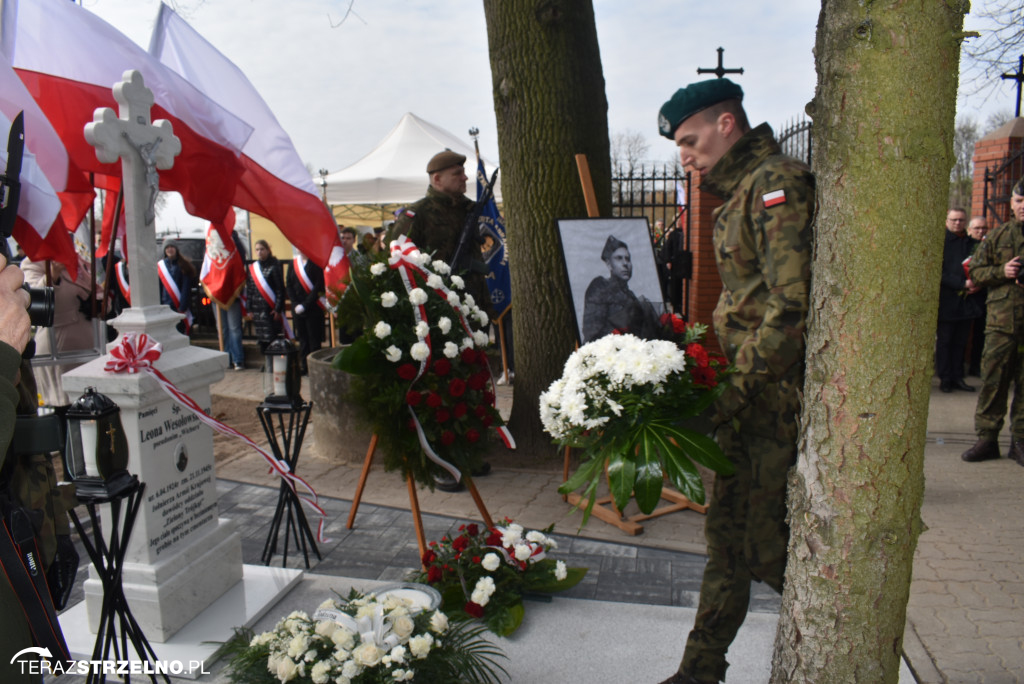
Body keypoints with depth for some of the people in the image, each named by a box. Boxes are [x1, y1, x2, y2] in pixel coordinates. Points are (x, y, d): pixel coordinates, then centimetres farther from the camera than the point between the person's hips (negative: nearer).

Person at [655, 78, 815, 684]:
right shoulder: (739, 194, 17)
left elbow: (792, 306, -23)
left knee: (769, 545, 0)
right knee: (728, 532, 14)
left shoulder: (777, 186, -14)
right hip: (753, 393, 9)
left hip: (781, 397, -9)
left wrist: (738, 386, -19)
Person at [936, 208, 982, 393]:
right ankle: (944, 378, 8)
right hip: (946, 300, -5)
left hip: (966, 300, 5)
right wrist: (962, 284, -19)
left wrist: (977, 284, -4)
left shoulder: (973, 243, 12)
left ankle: (957, 377, 15)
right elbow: (940, 273, -11)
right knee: (944, 341, 1)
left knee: (960, 341, 9)